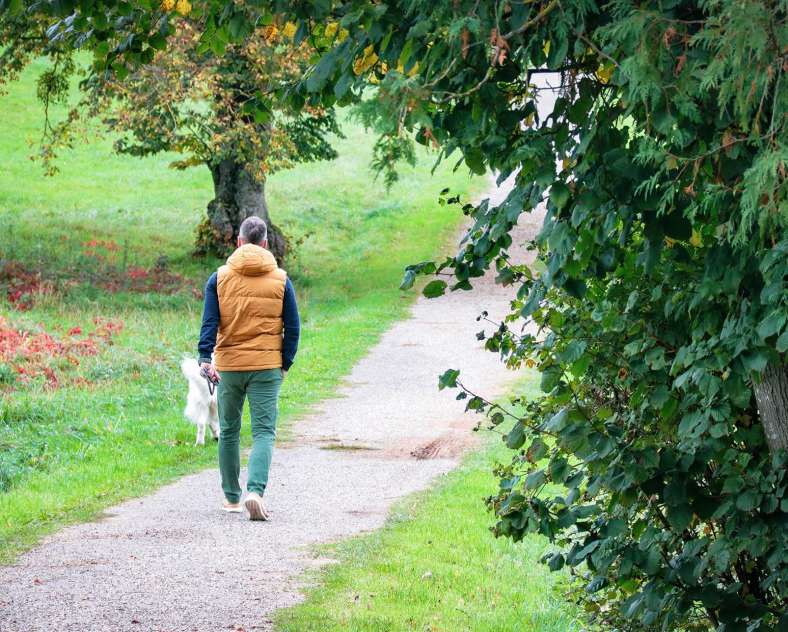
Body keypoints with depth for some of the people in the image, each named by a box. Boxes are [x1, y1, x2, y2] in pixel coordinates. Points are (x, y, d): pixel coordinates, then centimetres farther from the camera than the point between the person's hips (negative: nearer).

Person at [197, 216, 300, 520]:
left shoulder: (220, 278, 1)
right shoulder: (280, 280, 1)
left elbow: (209, 322, -8)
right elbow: (293, 327, 2)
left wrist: (205, 358, -12)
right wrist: (285, 364, 10)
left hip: (228, 366, 1)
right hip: (267, 367, -1)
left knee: (229, 432, 15)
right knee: (264, 432, -2)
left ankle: (232, 498, 21)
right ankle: (255, 491, -23)